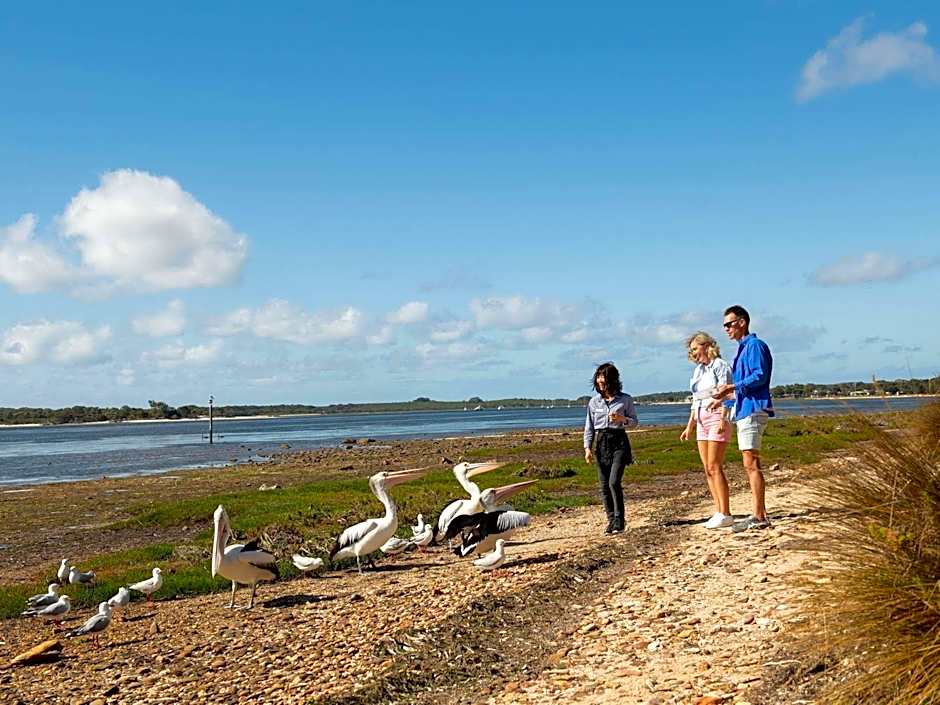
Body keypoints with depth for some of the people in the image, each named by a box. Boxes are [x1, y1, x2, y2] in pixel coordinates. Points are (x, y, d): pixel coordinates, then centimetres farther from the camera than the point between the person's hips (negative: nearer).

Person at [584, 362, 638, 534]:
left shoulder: (625, 399, 0)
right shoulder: (594, 401, 6)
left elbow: (634, 422, 6)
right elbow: (589, 427, 9)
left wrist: (623, 419, -15)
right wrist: (587, 448, 0)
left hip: (619, 442, -3)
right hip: (601, 443, 3)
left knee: (614, 482, -14)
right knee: (604, 485, 3)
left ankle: (619, 521, -4)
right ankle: (611, 520, 14)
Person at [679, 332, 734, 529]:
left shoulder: (720, 366, -5)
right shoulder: (698, 370, 17)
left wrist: (723, 420, -23)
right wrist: (689, 425, 20)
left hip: (717, 417, -8)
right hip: (701, 420, 8)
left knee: (714, 467, -11)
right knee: (708, 469, 4)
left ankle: (725, 514, -8)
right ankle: (718, 512, 7)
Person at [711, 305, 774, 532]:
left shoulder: (755, 345, -8)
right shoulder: (743, 349, 22)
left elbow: (760, 377, -19)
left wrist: (732, 388, -21)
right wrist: (725, 398, 21)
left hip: (753, 410, -11)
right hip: (744, 410, 11)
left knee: (751, 464, -11)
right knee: (751, 465, 10)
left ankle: (759, 517, -11)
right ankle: (760, 514, 14)